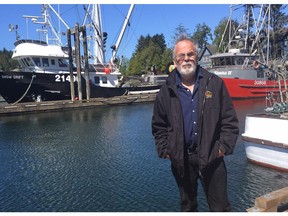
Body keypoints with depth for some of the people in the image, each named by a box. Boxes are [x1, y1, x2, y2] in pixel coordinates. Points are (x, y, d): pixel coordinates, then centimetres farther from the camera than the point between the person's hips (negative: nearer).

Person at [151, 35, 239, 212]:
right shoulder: (167, 91, 2)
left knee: (220, 207, 10)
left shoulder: (215, 84, -1)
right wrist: (164, 150, 1)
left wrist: (224, 147, -7)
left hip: (211, 157, -1)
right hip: (181, 159, 2)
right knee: (187, 205, 20)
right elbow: (159, 126, 9)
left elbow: (230, 120, 0)